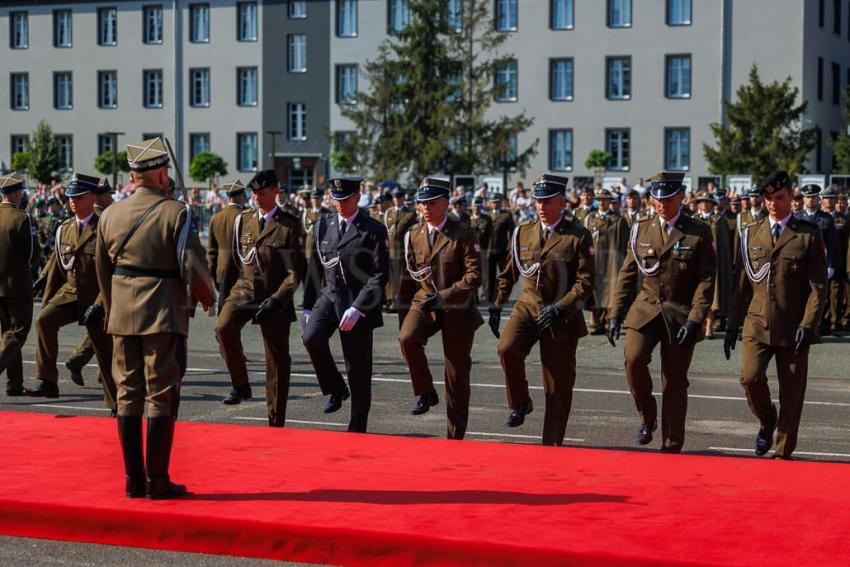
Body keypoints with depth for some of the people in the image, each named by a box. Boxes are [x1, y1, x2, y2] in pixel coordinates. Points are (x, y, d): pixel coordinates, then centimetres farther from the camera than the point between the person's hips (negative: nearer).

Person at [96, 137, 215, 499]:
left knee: (128, 395, 10)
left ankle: (133, 481, 14)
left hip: (122, 317, 5)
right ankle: (157, 482, 2)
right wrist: (208, 297, 5)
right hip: (164, 316, -5)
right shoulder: (176, 213, -10)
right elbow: (193, 266, -14)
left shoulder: (110, 215, 7)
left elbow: (102, 270, 13)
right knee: (161, 396, 1)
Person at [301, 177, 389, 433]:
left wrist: (357, 308, -20)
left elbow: (380, 274, -11)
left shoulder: (373, 230, -7)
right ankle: (336, 389, 1)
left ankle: (357, 429, 13)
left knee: (358, 370, 1)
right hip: (329, 296, 4)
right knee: (312, 338, -24)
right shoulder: (323, 226, 9)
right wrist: (307, 306, 5)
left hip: (359, 301, -4)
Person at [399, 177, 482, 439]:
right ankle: (426, 392, -9)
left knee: (457, 376, 4)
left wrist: (444, 296, -24)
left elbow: (474, 276, -16)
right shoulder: (414, 234, 3)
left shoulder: (463, 233, -11)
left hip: (457, 309, -3)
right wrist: (425, 294, 6)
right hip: (424, 302, 3)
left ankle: (455, 439, 15)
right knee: (407, 337, -30)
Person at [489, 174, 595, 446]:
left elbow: (585, 283, -11)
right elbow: (508, 273, 18)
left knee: (558, 387, 3)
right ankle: (520, 403, -5)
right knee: (507, 348, -28)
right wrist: (497, 306, 12)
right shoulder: (522, 232, 6)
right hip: (527, 307, 3)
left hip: (562, 317, -3)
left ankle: (552, 446, 15)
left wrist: (559, 309, -22)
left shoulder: (579, 237, -7)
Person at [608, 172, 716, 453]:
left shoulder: (699, 233, -2)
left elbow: (706, 280, -5)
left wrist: (694, 320, -14)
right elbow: (627, 275, 9)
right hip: (645, 310, 2)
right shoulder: (640, 230, 7)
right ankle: (648, 417, 1)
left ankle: (672, 447, 14)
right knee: (633, 358, -23)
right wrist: (616, 314, 2)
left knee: (674, 383, 2)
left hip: (680, 315, -2)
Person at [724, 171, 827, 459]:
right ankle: (767, 422, 13)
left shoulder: (809, 234, 0)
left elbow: (818, 286, -3)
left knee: (791, 393, 2)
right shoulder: (751, 234, 10)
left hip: (793, 327, -2)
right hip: (757, 324, 2)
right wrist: (732, 325, 9)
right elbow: (742, 284, 13)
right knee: (750, 377, -16)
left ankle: (783, 452, 17)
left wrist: (808, 324, -14)